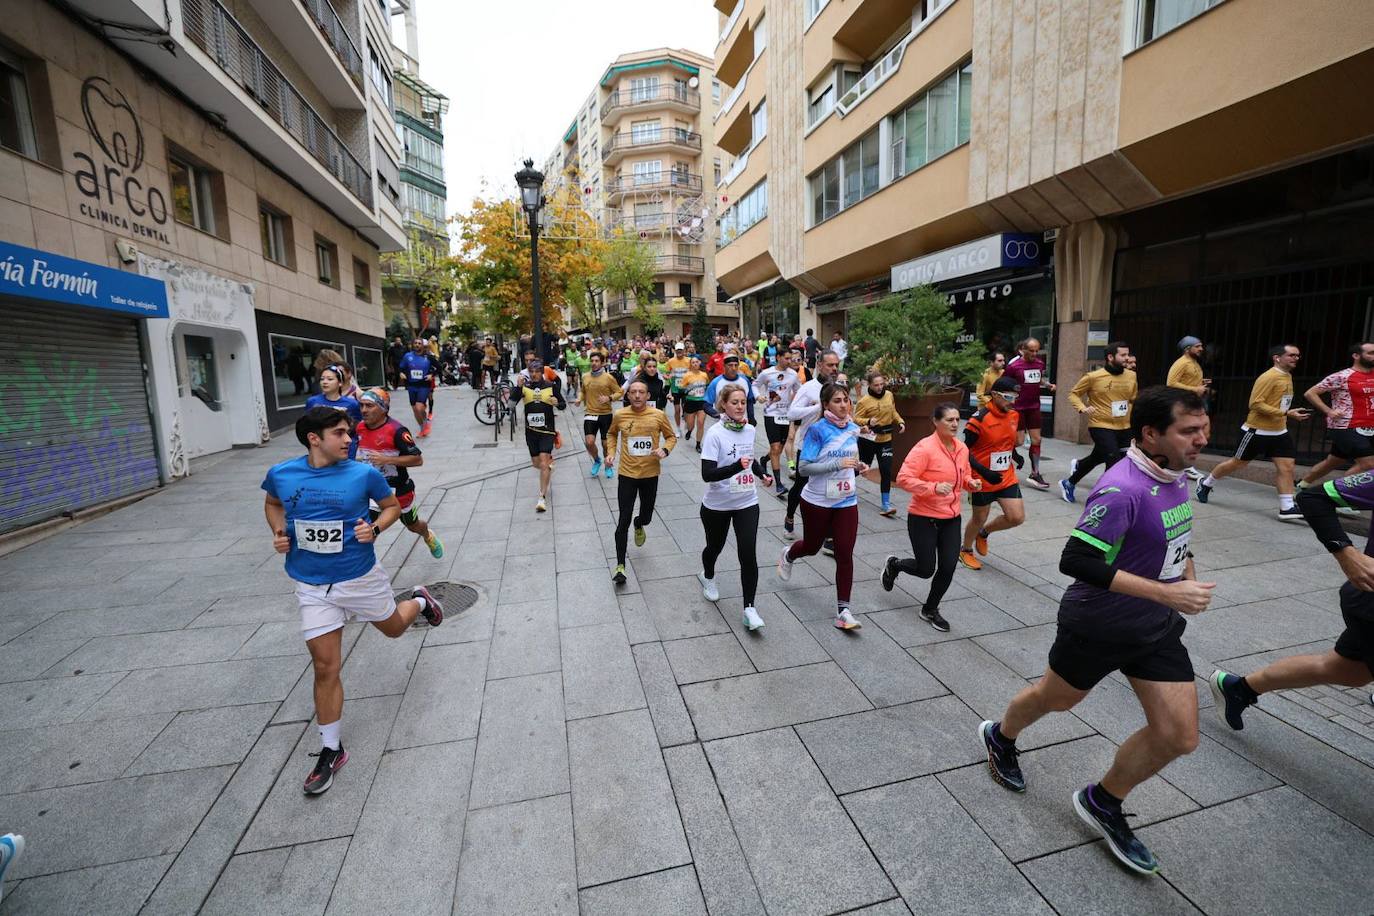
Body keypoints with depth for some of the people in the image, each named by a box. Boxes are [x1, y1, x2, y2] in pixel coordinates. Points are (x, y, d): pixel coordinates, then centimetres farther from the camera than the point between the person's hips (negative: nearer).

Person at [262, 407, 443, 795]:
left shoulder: (364, 474, -13)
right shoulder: (280, 474, -6)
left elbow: (392, 506, 2)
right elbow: (272, 503, 16)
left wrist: (375, 528, -17)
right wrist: (279, 533, -2)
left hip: (360, 577, -1)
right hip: (312, 587, 1)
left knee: (394, 628, 19)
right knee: (325, 667, 3)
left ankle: (420, 601, 55)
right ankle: (331, 750, 20)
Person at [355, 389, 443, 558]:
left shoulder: (396, 430, -24)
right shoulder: (360, 428, -3)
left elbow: (418, 459, -24)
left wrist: (387, 460, -31)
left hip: (398, 490, -4)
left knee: (413, 525, 20)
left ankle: (428, 537, 53)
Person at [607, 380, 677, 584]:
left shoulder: (658, 415, -8)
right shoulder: (620, 415, -5)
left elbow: (671, 436, 5)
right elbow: (612, 434, 15)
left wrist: (665, 450, -14)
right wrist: (611, 452, -1)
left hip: (650, 474, 1)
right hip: (627, 474, -1)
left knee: (646, 517, 15)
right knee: (623, 521, -3)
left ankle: (639, 525, 55)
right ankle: (620, 566, 7)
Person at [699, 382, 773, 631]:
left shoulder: (749, 430, -1)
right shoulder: (715, 433, -18)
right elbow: (707, 474, -26)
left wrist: (762, 473, 1)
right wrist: (738, 466, -39)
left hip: (747, 503, 3)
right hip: (717, 505, -3)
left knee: (748, 555, -7)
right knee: (715, 547, 19)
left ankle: (749, 608, 4)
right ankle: (708, 577, 52)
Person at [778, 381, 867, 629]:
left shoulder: (853, 428, 1)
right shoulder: (817, 429, -17)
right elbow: (803, 468, -21)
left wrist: (858, 467, -4)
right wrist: (837, 464, -28)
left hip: (847, 502, 4)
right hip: (817, 501, -4)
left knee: (845, 554, 0)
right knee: (812, 546, 16)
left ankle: (843, 609, 12)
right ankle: (788, 555, 52)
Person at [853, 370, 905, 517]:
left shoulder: (889, 395, 1)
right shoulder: (865, 400, -13)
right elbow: (856, 418, -12)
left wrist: (901, 422, 3)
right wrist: (868, 422, -30)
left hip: (885, 439, 3)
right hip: (868, 439, -3)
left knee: (886, 472, -3)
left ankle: (886, 505, 2)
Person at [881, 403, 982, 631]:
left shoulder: (962, 448, 4)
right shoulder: (924, 448, -18)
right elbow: (903, 479, -23)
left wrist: (972, 483, -1)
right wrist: (934, 487, -33)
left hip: (951, 518, 6)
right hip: (923, 518, -6)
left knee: (948, 567, 3)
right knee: (926, 569, 1)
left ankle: (930, 610, 26)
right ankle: (893, 565, 35)